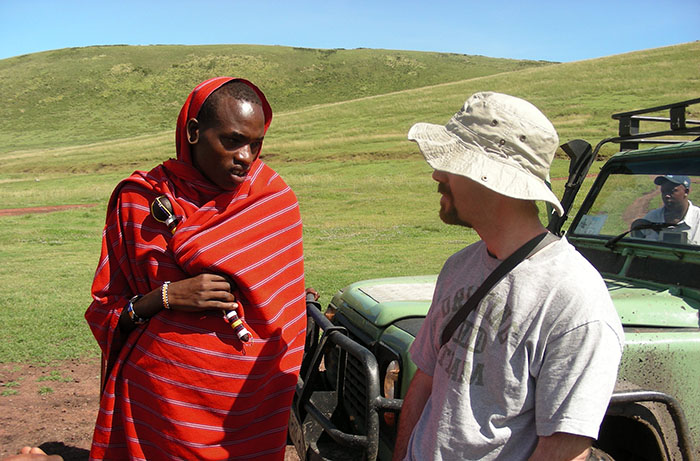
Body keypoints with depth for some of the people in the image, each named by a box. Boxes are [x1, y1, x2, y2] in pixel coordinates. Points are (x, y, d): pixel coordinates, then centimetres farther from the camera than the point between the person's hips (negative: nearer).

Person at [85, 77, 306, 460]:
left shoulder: (273, 200, -2)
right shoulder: (139, 200, -4)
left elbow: (286, 310, 5)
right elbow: (103, 310, 0)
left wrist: (285, 407, 5)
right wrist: (166, 297, -18)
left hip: (255, 406, 1)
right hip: (160, 396, -1)